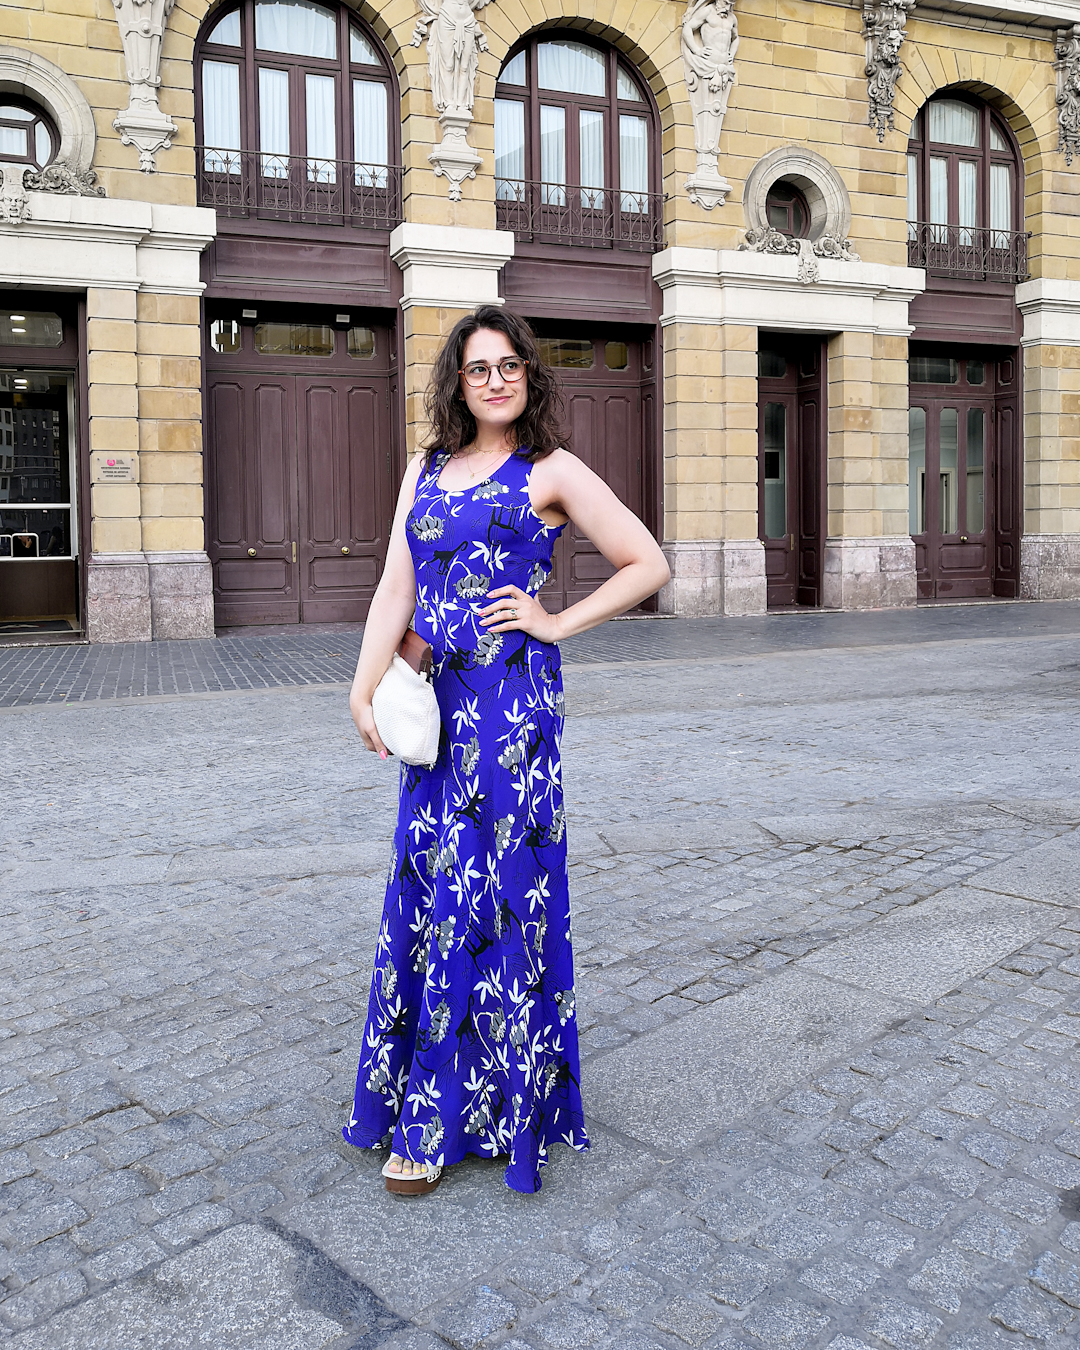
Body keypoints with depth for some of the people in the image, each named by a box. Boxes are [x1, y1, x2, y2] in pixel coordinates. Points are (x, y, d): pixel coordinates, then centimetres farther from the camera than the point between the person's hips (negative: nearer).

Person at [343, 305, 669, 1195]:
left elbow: (649, 565, 1)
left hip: (512, 701, -5)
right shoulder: (427, 469, 15)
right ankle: (419, 1095, 27)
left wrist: (558, 623, -5)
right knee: (428, 890, 9)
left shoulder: (552, 472, 1)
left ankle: (440, 1119, 13)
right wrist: (366, 690, -4)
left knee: (484, 893, 0)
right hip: (437, 701, 6)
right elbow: (396, 590, 8)